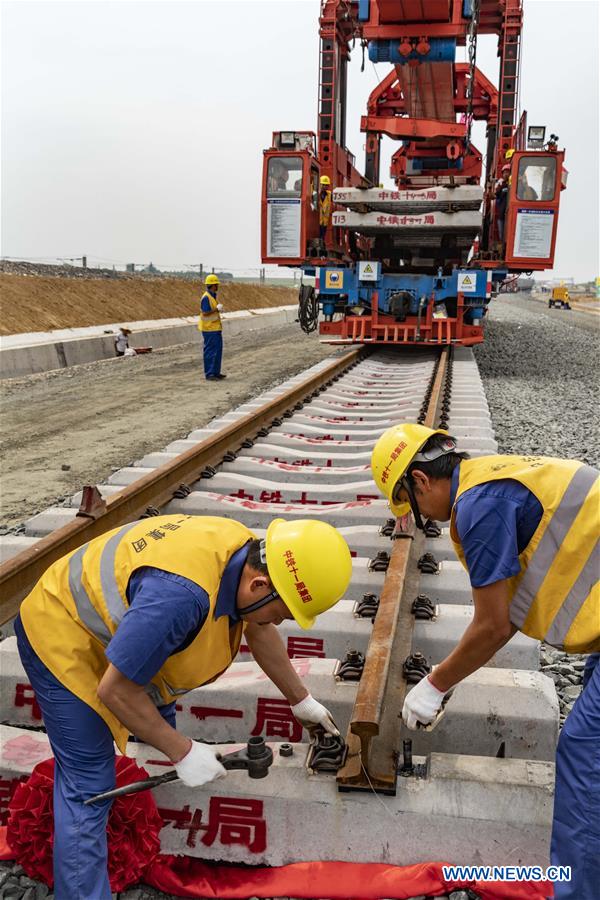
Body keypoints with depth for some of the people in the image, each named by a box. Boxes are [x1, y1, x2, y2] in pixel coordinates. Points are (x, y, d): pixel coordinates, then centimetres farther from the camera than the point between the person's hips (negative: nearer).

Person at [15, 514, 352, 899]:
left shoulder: (249, 554, -14)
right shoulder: (182, 594, -42)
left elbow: (260, 631, 7)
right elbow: (115, 690, -29)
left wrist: (301, 699, 17)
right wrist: (183, 752, -18)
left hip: (103, 613, 9)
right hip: (60, 634, -9)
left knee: (159, 709, 26)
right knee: (88, 786, -9)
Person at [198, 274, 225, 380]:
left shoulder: (212, 296, 15)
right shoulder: (206, 297, -16)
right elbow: (205, 313, -21)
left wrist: (219, 309, 10)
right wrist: (217, 309, -17)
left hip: (215, 328, 10)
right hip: (209, 328, -10)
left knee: (217, 350, 14)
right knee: (210, 351, -6)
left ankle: (216, 372, 22)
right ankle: (209, 374, -2)